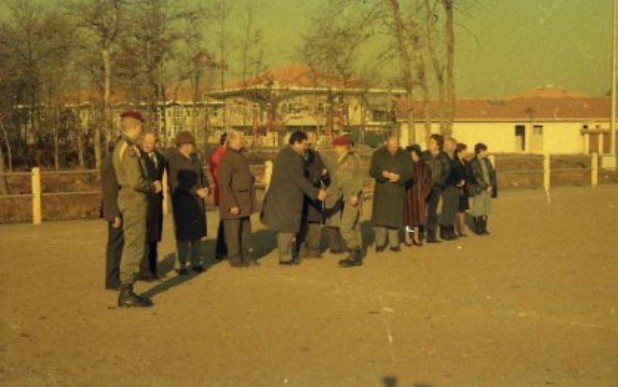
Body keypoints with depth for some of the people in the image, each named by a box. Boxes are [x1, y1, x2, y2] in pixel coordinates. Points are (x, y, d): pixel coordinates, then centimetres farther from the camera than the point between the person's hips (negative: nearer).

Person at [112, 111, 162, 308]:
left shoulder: (121, 146, 14)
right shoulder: (129, 149, -18)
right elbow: (136, 182, -24)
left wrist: (150, 184, 11)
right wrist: (153, 187, -7)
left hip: (129, 200, 10)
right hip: (134, 202, -10)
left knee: (130, 246, 15)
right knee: (134, 247, -6)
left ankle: (126, 291, 21)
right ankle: (126, 294, -2)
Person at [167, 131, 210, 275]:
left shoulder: (195, 159, 13)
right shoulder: (172, 159, -9)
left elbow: (202, 177, 17)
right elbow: (176, 183, -17)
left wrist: (206, 188, -6)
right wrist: (196, 191, -20)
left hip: (197, 201, 6)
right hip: (182, 202, -6)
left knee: (197, 232, 7)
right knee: (183, 233, -3)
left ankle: (196, 262, 16)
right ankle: (181, 264, 5)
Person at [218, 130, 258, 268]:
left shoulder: (241, 157, 14)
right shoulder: (226, 160, -15)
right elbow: (224, 185, -19)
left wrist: (250, 201, 18)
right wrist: (232, 205, -20)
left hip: (244, 203, 9)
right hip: (233, 203, -9)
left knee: (245, 231, 13)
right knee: (233, 232, 1)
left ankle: (246, 256, 22)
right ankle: (235, 259, 9)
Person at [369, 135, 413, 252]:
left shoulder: (404, 156, 3)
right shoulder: (378, 154, 0)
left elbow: (409, 172, 1)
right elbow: (372, 171, -3)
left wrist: (399, 177, -18)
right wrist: (382, 174, -23)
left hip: (398, 191, 1)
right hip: (382, 190, -1)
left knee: (395, 216, 4)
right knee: (380, 216, -6)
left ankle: (394, 243, 12)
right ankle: (380, 244, 1)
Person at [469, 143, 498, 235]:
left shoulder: (487, 161, 11)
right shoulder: (473, 163, -8)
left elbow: (492, 173, 13)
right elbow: (476, 177, -13)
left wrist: (492, 186, 0)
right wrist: (486, 187, -13)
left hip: (488, 189, 6)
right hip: (479, 190, -6)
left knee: (486, 210, 7)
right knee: (478, 210, -1)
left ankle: (483, 228, 16)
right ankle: (478, 229, 8)